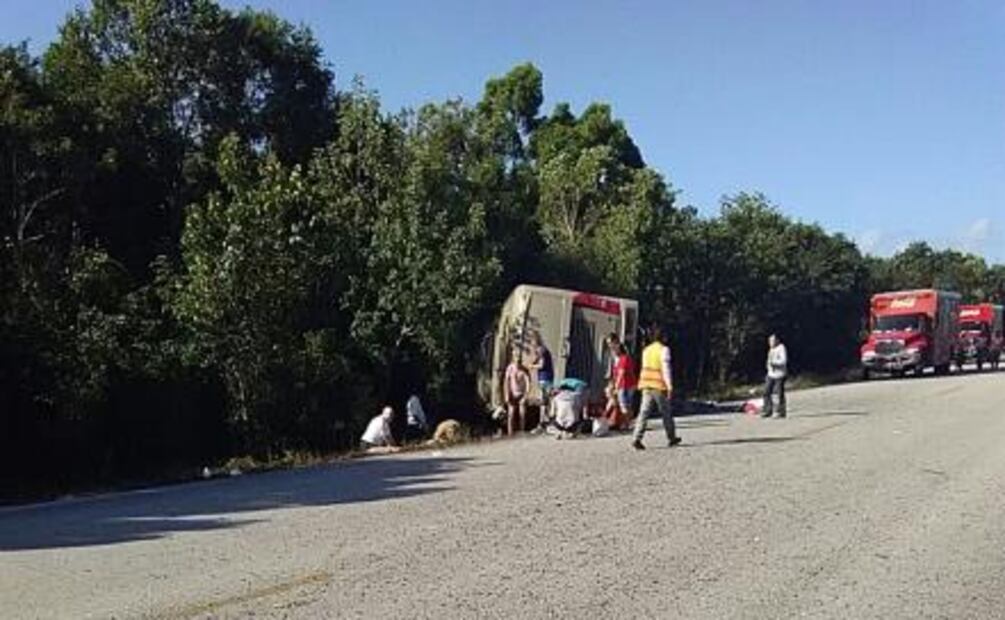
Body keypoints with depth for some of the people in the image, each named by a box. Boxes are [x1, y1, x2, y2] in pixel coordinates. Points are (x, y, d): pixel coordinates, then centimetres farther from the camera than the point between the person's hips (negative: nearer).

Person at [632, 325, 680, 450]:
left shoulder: (646, 350, 14)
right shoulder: (664, 349, -5)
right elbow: (666, 368, -13)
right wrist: (669, 385, -15)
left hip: (646, 385, 5)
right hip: (659, 385, -5)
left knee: (644, 413, -3)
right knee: (666, 412, 12)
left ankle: (636, 439, -16)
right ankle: (671, 438, 24)